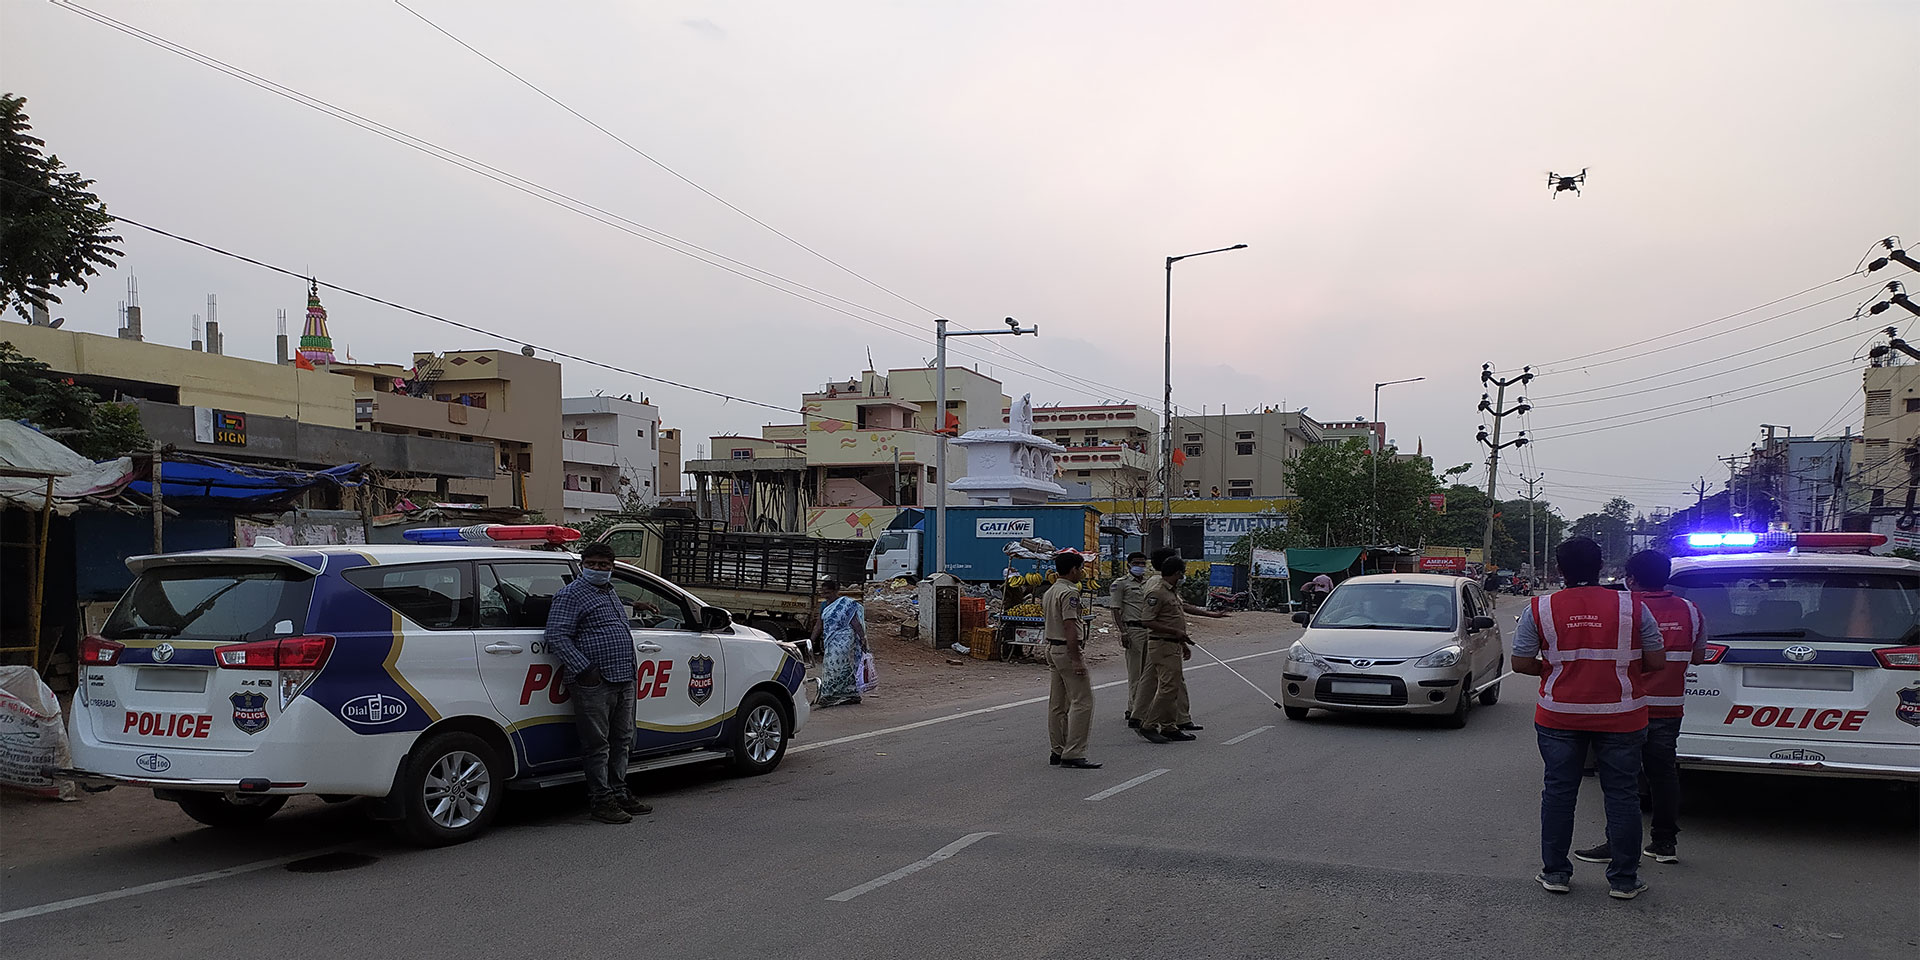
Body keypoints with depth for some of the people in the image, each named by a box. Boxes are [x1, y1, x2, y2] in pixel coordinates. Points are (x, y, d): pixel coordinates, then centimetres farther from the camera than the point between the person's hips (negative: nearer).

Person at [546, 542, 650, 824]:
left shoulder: (611, 592, 20)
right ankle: (601, 801, 3)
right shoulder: (572, 595, -7)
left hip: (623, 680, 9)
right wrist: (584, 669, -20)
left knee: (621, 741, 15)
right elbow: (556, 635, -15)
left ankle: (619, 794, 25)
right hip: (594, 683, -9)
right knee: (597, 745, -4)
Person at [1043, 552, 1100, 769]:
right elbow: (1069, 627, -22)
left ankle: (1058, 752, 17)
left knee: (1057, 704, 12)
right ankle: (1073, 754, -13)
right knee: (1082, 702, -9)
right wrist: (1076, 660, -23)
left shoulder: (1050, 591, 14)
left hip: (1052, 647, 11)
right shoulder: (1069, 592, -16)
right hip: (1066, 650, -10)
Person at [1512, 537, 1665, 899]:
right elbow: (1656, 661, -1)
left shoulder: (1539, 609, -4)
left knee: (1558, 792, 10)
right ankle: (1624, 880, 15)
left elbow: (1521, 663, -3)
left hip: (1559, 717, 1)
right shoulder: (1631, 607, -5)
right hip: (1620, 718, 0)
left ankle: (1555, 873, 16)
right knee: (1622, 796, 9)